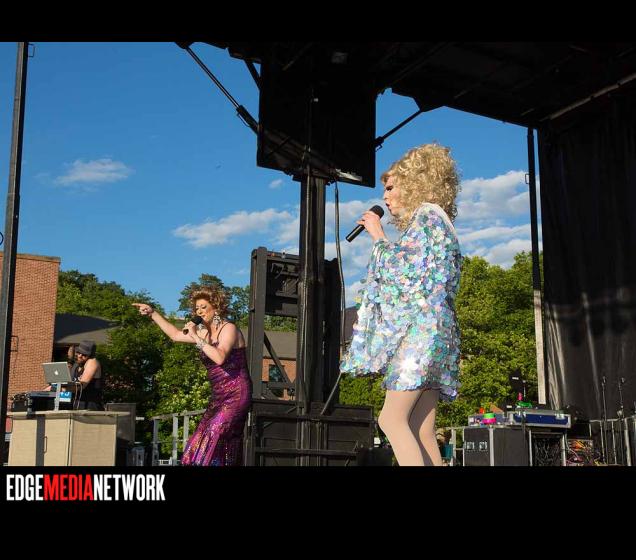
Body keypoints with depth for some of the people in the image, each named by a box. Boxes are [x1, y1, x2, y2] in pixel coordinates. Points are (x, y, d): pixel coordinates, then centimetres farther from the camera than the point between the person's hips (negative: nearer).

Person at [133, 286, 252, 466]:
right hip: (219, 398, 8)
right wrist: (152, 313, 25)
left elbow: (220, 357, -25)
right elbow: (176, 335, 27)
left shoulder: (229, 328, -8)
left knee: (212, 438, -21)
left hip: (235, 396, -8)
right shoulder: (205, 332, 15)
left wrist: (196, 337, -19)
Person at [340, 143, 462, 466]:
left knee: (392, 418, -17)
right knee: (421, 432, 0)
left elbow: (400, 267, -8)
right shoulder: (431, 222, 28)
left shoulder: (428, 213, 1)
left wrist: (377, 235, 4)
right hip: (425, 330, 10)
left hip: (421, 326, -10)